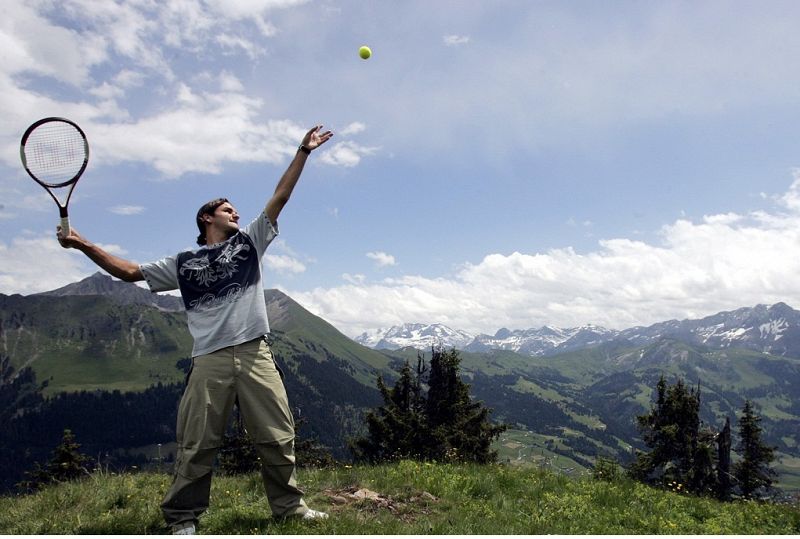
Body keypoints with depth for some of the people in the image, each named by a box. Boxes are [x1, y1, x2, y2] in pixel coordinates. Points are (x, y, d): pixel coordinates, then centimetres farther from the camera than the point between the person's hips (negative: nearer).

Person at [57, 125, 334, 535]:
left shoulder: (249, 242, 16)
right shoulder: (184, 263, 15)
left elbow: (279, 197, 13)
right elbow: (129, 271, 17)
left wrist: (303, 152, 10)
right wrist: (84, 245, 7)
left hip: (255, 354, 1)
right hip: (210, 361, -1)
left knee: (278, 437, 3)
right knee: (197, 445, 0)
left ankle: (289, 506, 17)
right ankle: (182, 518, 13)